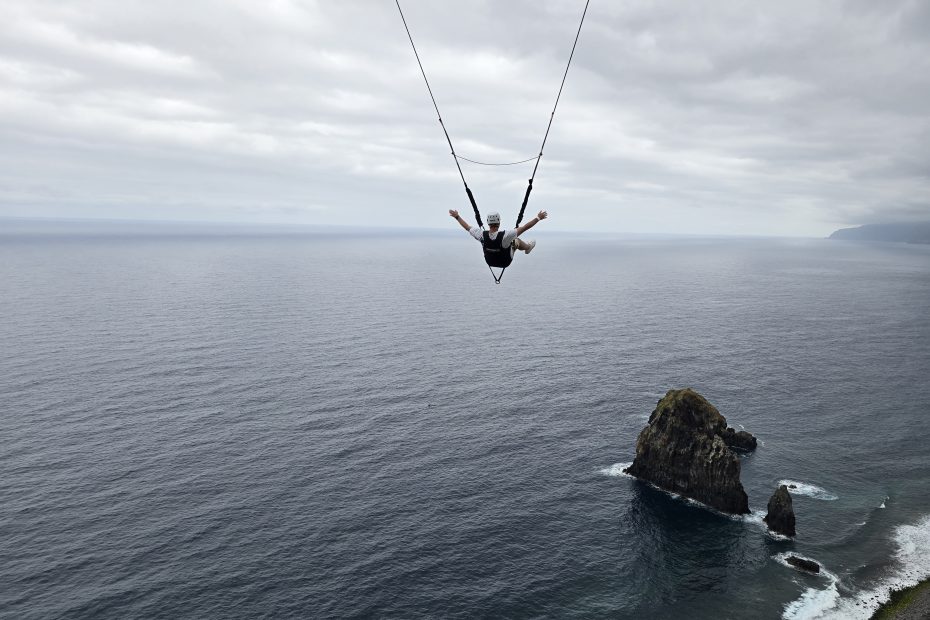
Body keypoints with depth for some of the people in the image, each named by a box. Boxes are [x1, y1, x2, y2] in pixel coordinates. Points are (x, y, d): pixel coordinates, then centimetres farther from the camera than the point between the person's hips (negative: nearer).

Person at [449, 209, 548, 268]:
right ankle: (528, 247, 51)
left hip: (490, 262, 3)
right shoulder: (505, 235, -37)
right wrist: (538, 218, -19)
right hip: (505, 263, -3)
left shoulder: (482, 235, -28)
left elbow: (467, 227, -11)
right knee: (517, 240, 17)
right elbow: (525, 227, -29)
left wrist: (457, 216, 5)